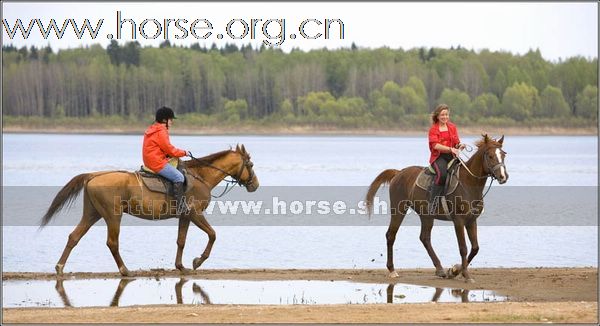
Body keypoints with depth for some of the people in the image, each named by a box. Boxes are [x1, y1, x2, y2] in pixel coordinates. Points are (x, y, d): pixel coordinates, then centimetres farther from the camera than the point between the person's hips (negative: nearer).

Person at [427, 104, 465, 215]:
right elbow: (435, 145, -11)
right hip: (438, 157, -4)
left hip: (451, 156, 4)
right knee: (442, 173, -34)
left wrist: (459, 146, -11)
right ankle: (432, 202, -29)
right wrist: (450, 149, -25)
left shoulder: (452, 127, 16)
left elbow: (456, 143, 15)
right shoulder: (433, 129, 3)